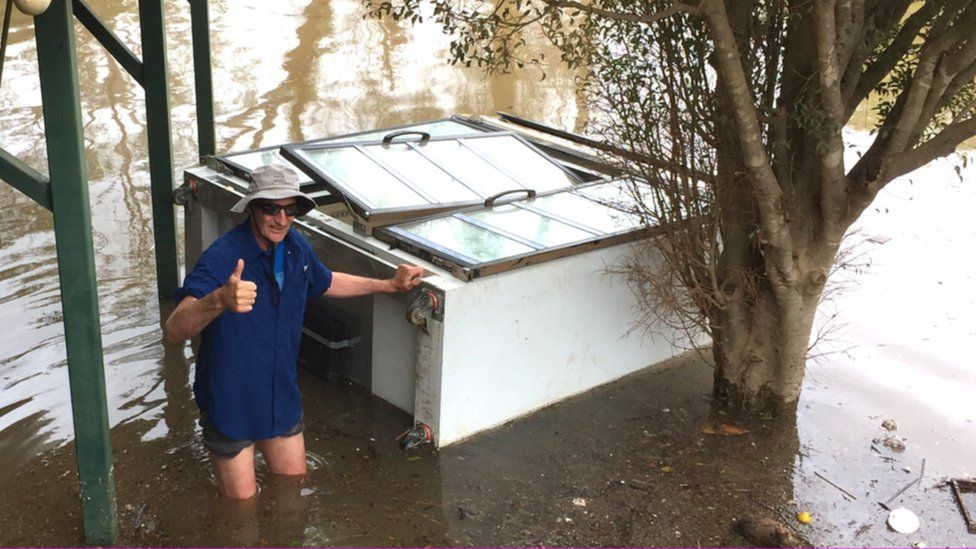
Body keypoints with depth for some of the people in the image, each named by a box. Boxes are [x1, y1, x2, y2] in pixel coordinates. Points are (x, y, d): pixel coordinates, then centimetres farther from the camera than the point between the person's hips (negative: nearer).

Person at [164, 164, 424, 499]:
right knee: (242, 503, 10)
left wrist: (391, 285, 13)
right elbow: (174, 330, -41)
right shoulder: (222, 258, -28)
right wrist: (219, 300, -61)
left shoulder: (295, 246, -5)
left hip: (282, 396, 6)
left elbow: (326, 283, 17)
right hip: (230, 404, -6)